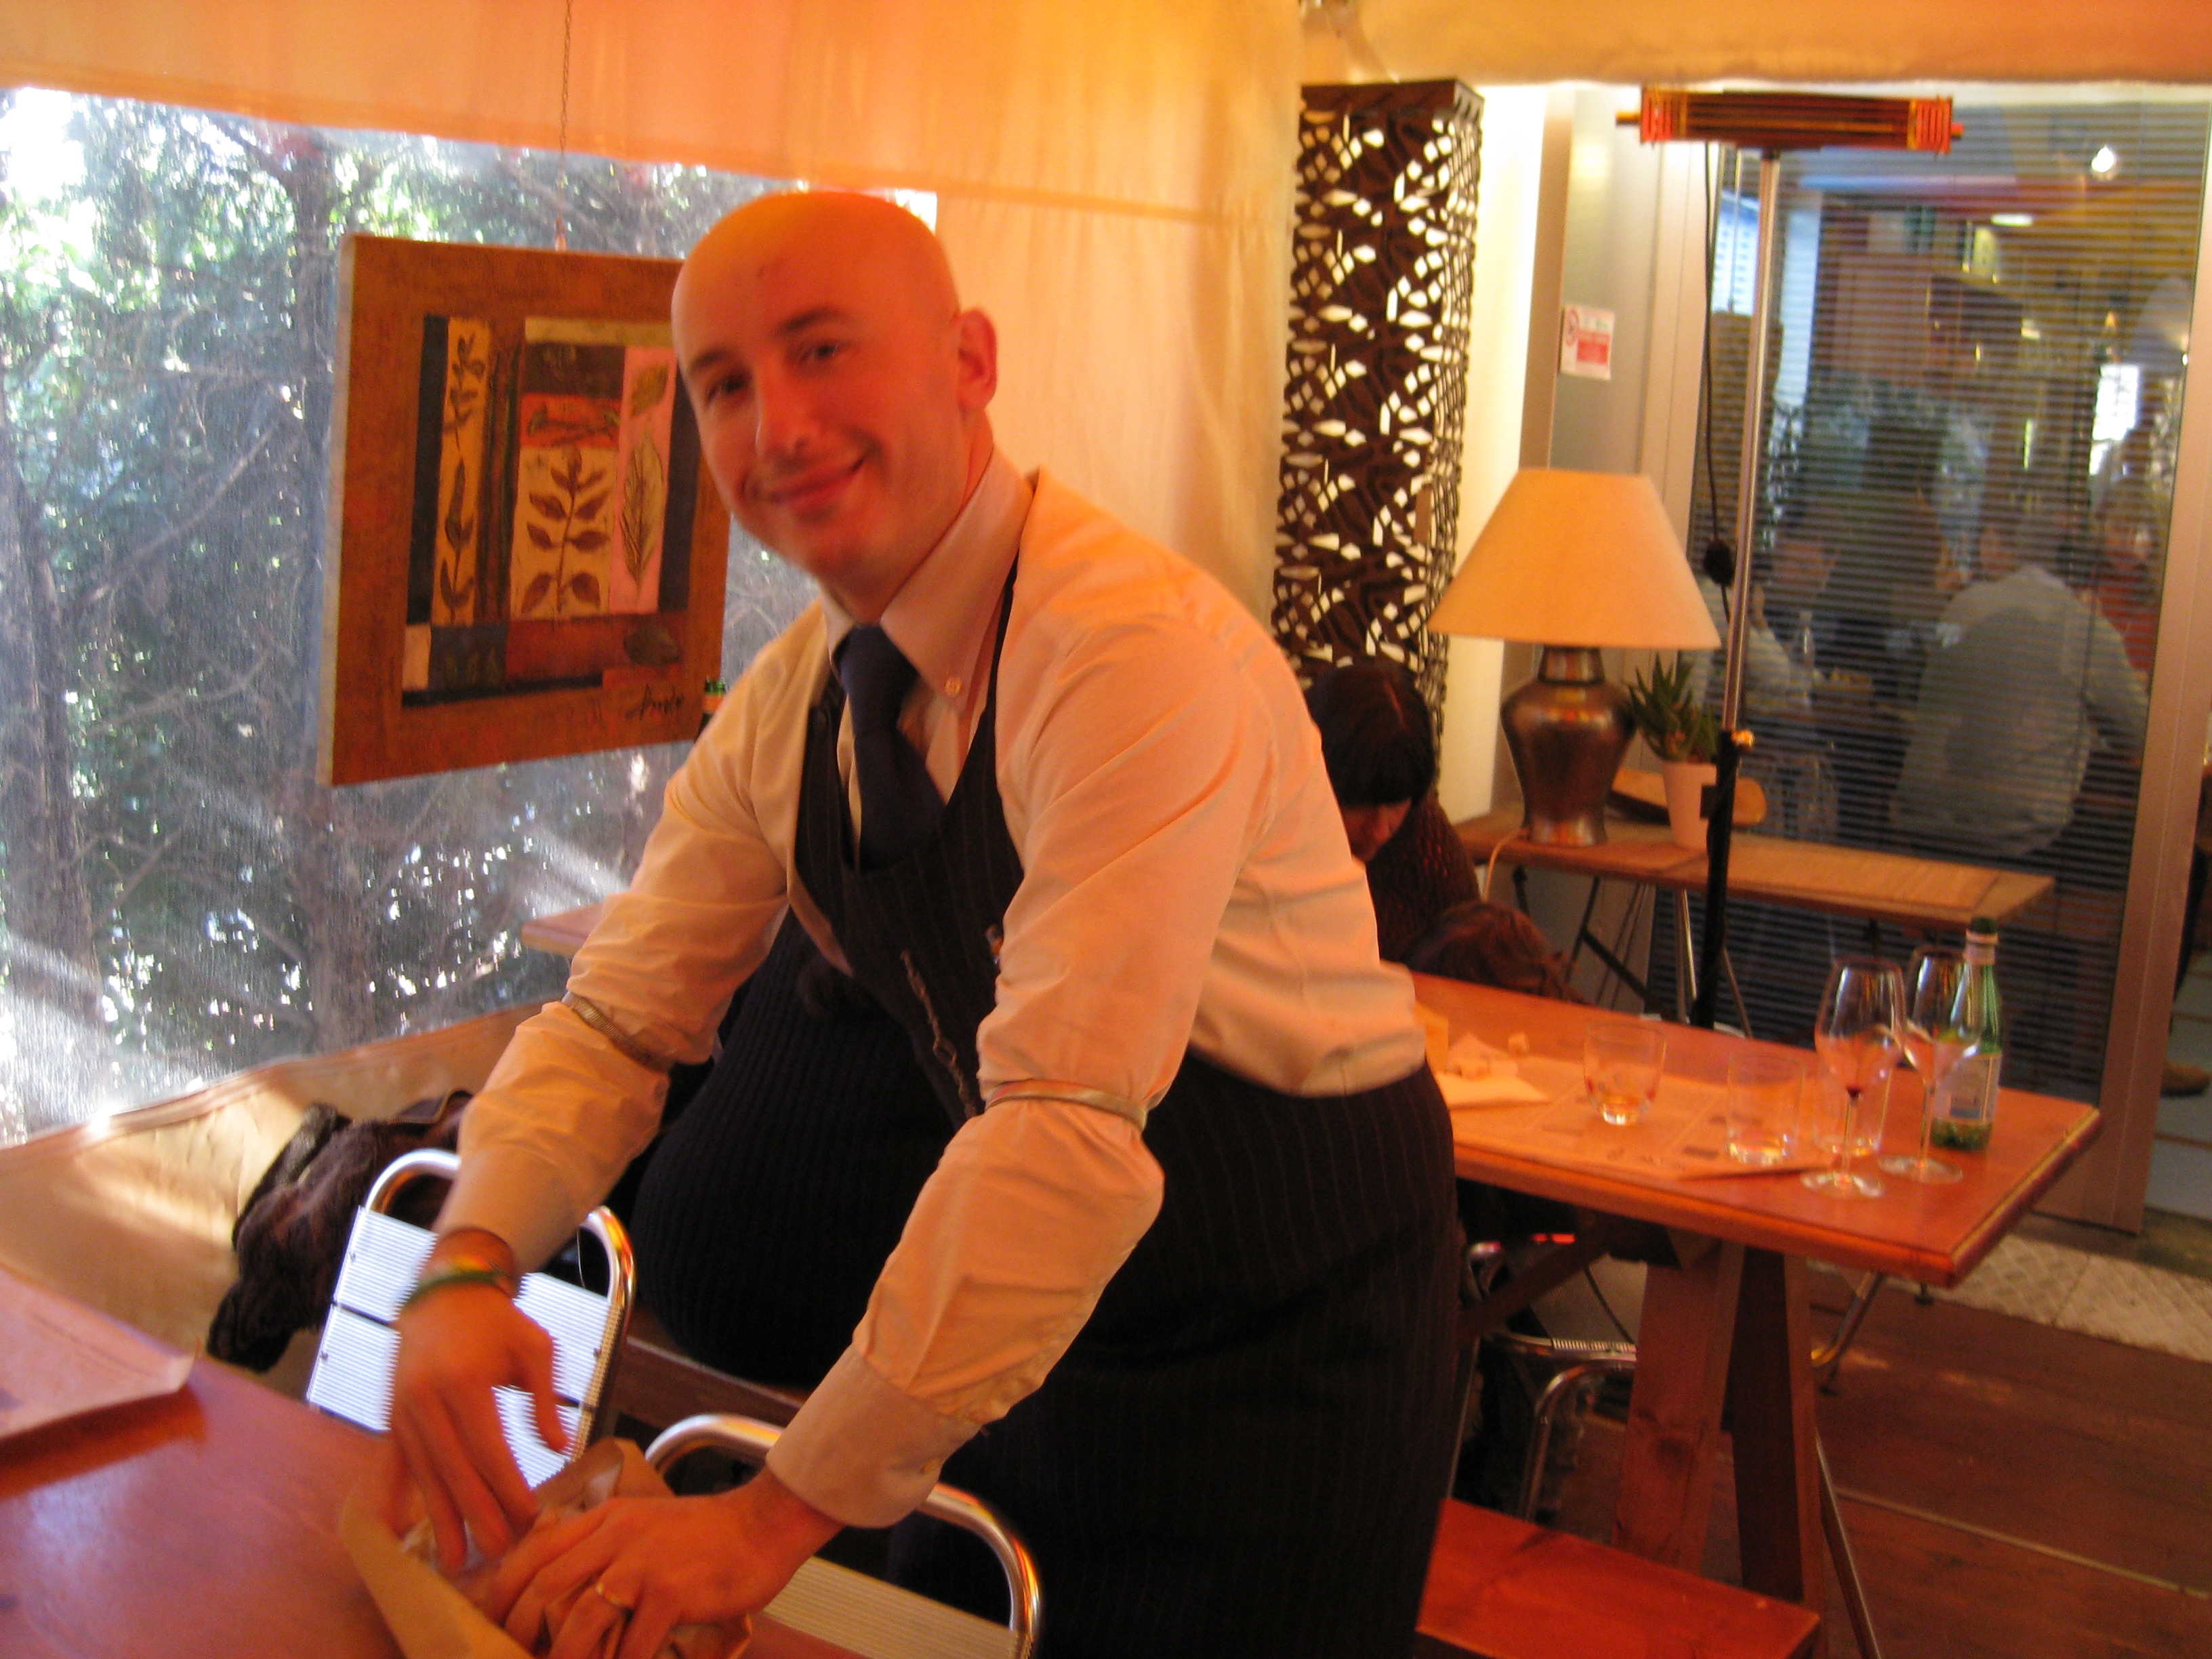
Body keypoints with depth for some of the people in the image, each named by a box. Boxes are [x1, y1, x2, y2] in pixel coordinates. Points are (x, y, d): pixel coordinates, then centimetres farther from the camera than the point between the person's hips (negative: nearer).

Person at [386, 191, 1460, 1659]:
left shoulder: (1146, 655, -28)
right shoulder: (787, 712, -2)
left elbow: (1075, 1121, -34)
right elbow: (616, 1019, 1)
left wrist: (786, 1509, -32)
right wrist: (470, 1266, -19)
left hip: (1288, 1338, -6)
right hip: (1045, 1313, 6)